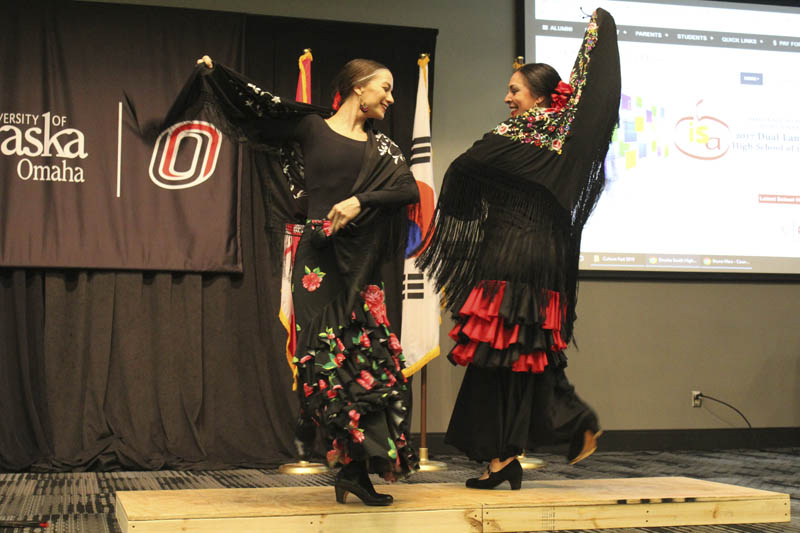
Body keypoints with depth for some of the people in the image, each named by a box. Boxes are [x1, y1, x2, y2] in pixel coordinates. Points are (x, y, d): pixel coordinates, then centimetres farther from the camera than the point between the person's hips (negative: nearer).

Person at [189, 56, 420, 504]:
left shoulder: (381, 147, 14)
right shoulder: (311, 128, 6)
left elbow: (411, 189, 0)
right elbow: (257, 104, 8)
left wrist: (361, 200, -12)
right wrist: (214, 71, 3)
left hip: (361, 264, 4)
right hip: (320, 258, -4)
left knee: (371, 357, -3)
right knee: (332, 356, -9)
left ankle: (355, 467, 3)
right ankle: (355, 464, -4)